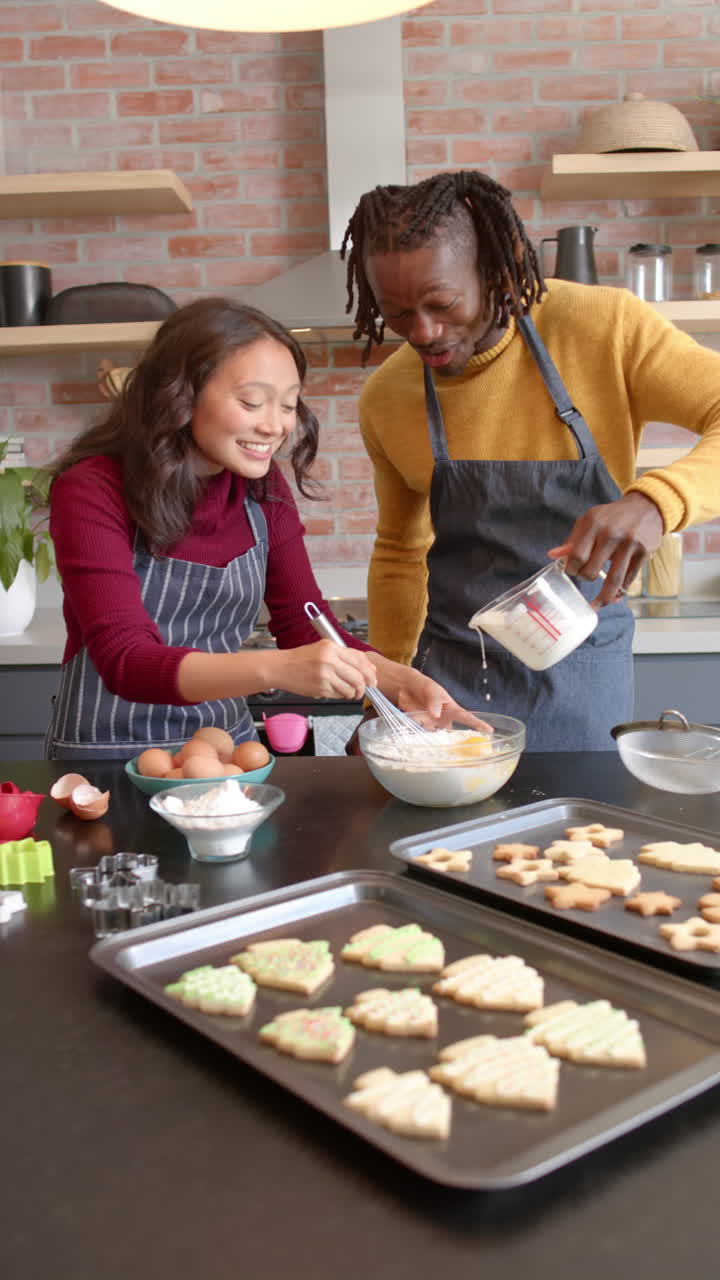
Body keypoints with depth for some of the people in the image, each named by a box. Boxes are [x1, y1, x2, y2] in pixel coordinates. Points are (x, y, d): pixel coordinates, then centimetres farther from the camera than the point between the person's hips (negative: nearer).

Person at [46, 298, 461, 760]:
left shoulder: (263, 487, 0)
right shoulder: (92, 490, -16)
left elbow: (306, 624, 2)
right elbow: (126, 661, -24)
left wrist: (400, 681, -17)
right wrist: (277, 669, -39)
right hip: (109, 760, -3)